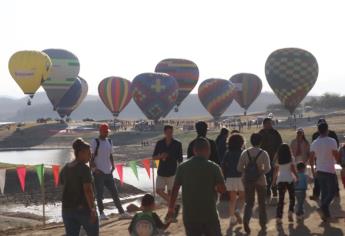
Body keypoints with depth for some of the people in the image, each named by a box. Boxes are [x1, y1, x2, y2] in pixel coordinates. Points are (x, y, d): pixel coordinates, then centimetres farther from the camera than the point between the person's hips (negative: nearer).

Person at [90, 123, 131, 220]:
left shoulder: (109, 141, 13)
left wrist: (113, 165, 6)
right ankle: (101, 213, 8)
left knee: (114, 192, 6)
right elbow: (91, 157, -8)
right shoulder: (95, 142, -7)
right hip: (99, 172, -6)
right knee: (99, 193, 0)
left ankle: (121, 212, 9)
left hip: (108, 171, 6)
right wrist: (94, 168, -16)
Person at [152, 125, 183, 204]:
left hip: (172, 172, -2)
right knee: (159, 190, -2)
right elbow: (154, 157, 7)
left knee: (170, 192, 2)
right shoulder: (159, 143, 2)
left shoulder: (177, 144, -4)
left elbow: (180, 159, 0)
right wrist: (161, 156, -13)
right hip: (161, 172, 2)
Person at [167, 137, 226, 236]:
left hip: (189, 215, 2)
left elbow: (175, 189, 1)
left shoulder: (182, 167, 0)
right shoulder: (213, 167, -7)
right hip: (209, 214, -2)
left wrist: (171, 208, 9)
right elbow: (222, 189, -11)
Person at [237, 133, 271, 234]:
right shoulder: (263, 153, -10)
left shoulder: (245, 153, -4)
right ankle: (263, 224, 23)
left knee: (249, 202, 10)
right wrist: (262, 171, 8)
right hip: (260, 180, -1)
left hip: (248, 180, 2)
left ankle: (246, 220, -14)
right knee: (262, 203, 15)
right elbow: (267, 169, -13)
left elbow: (239, 168, -3)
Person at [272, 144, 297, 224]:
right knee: (292, 197, 15)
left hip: (280, 180, 2)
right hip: (290, 179, -2)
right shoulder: (291, 158, -4)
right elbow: (293, 169, -6)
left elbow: (275, 170, 5)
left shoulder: (278, 159, 3)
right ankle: (290, 212, 0)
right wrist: (297, 177, 5)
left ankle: (279, 217, -5)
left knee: (281, 199, 3)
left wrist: (274, 180, 12)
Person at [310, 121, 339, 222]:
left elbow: (311, 158, 8)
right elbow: (336, 156, -15)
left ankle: (326, 214, 13)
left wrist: (313, 171, 18)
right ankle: (323, 207, -16)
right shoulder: (331, 141, -14)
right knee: (332, 191, 4)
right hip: (330, 171, -6)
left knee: (324, 192, 13)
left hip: (319, 171, 6)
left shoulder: (314, 143, 3)